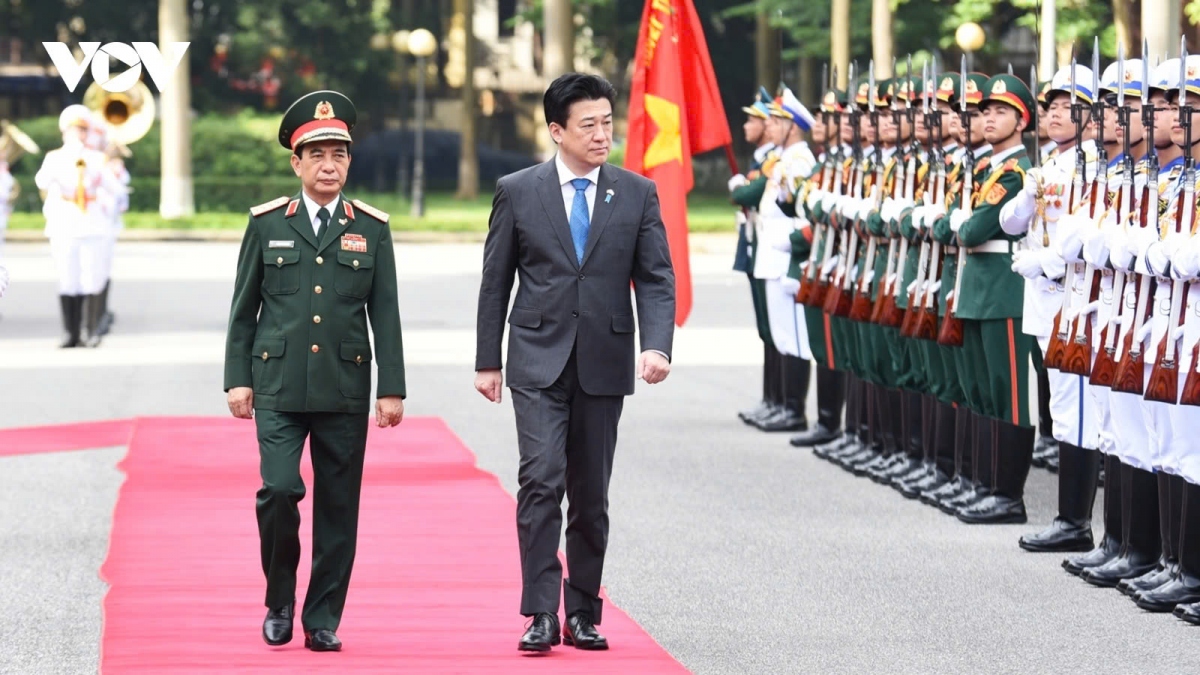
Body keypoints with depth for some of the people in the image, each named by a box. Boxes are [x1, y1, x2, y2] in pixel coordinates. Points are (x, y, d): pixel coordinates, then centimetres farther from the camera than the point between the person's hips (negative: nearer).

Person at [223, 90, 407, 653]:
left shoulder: (371, 228, 6)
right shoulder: (266, 224, 5)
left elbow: (385, 314, 5)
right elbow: (244, 308, 8)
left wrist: (392, 390, 0)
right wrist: (238, 378, 1)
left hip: (345, 389, 1)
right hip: (279, 386, -1)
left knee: (338, 506, 2)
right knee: (279, 490, -13)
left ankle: (323, 620, 11)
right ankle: (278, 600, 8)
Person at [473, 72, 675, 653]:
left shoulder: (637, 194, 4)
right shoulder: (517, 192, 2)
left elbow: (656, 278, 2)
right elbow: (496, 281, 6)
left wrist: (657, 346, -14)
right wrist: (488, 360, 5)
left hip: (603, 364, 2)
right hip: (539, 362, -2)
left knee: (591, 494, 7)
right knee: (542, 481, -15)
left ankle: (582, 614, 16)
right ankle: (541, 615, -14)